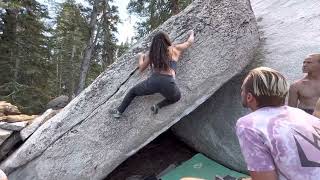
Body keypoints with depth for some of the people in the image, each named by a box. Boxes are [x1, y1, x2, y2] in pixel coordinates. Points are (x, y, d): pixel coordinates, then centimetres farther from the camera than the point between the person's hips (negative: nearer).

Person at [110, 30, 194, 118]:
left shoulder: (152, 53, 16)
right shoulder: (175, 49, 14)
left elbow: (141, 69, 27)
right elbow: (189, 42, 32)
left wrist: (141, 56, 45)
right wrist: (191, 33, 53)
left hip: (153, 80, 2)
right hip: (168, 83, -1)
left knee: (133, 91, 29)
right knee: (177, 97, 32)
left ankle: (119, 111, 28)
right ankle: (158, 106, 10)